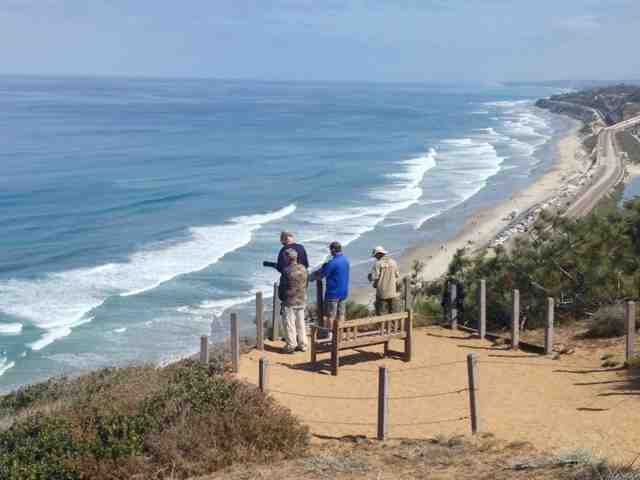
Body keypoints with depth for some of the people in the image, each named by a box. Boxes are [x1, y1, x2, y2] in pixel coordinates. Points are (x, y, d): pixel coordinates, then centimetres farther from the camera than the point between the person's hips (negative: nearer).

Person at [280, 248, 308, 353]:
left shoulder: (287, 271, -18)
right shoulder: (303, 269, 0)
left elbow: (283, 287, -12)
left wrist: (282, 298, 2)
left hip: (290, 302, -6)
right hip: (301, 301, 6)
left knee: (289, 324, 3)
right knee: (300, 323, 14)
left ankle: (291, 345, 6)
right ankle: (302, 344, 19)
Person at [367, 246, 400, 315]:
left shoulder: (378, 264, -9)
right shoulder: (393, 262, 4)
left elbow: (374, 277, -15)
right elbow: (397, 275, 8)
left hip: (382, 293, -4)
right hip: (393, 292, 4)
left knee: (382, 314, 2)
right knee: (394, 314, 11)